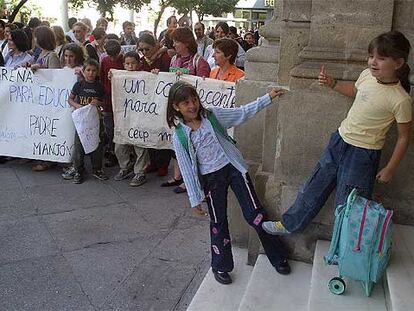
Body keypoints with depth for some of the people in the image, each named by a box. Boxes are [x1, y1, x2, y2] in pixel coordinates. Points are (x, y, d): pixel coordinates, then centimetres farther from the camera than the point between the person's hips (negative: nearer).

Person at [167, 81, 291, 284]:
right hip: (211, 178, -1)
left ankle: (277, 257, 19)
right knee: (218, 222, 9)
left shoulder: (213, 115, -3)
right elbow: (187, 169, -4)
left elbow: (242, 113, 2)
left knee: (254, 213, 3)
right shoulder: (179, 136, -6)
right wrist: (195, 198, -4)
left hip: (233, 167, 1)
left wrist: (268, 98, -2)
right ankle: (220, 266, 30)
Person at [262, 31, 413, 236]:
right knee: (315, 187, 18)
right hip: (339, 140, 6)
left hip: (363, 153, -6)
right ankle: (289, 224, 36)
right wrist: (331, 83, 8)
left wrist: (390, 168, -5)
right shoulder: (367, 75, -5)